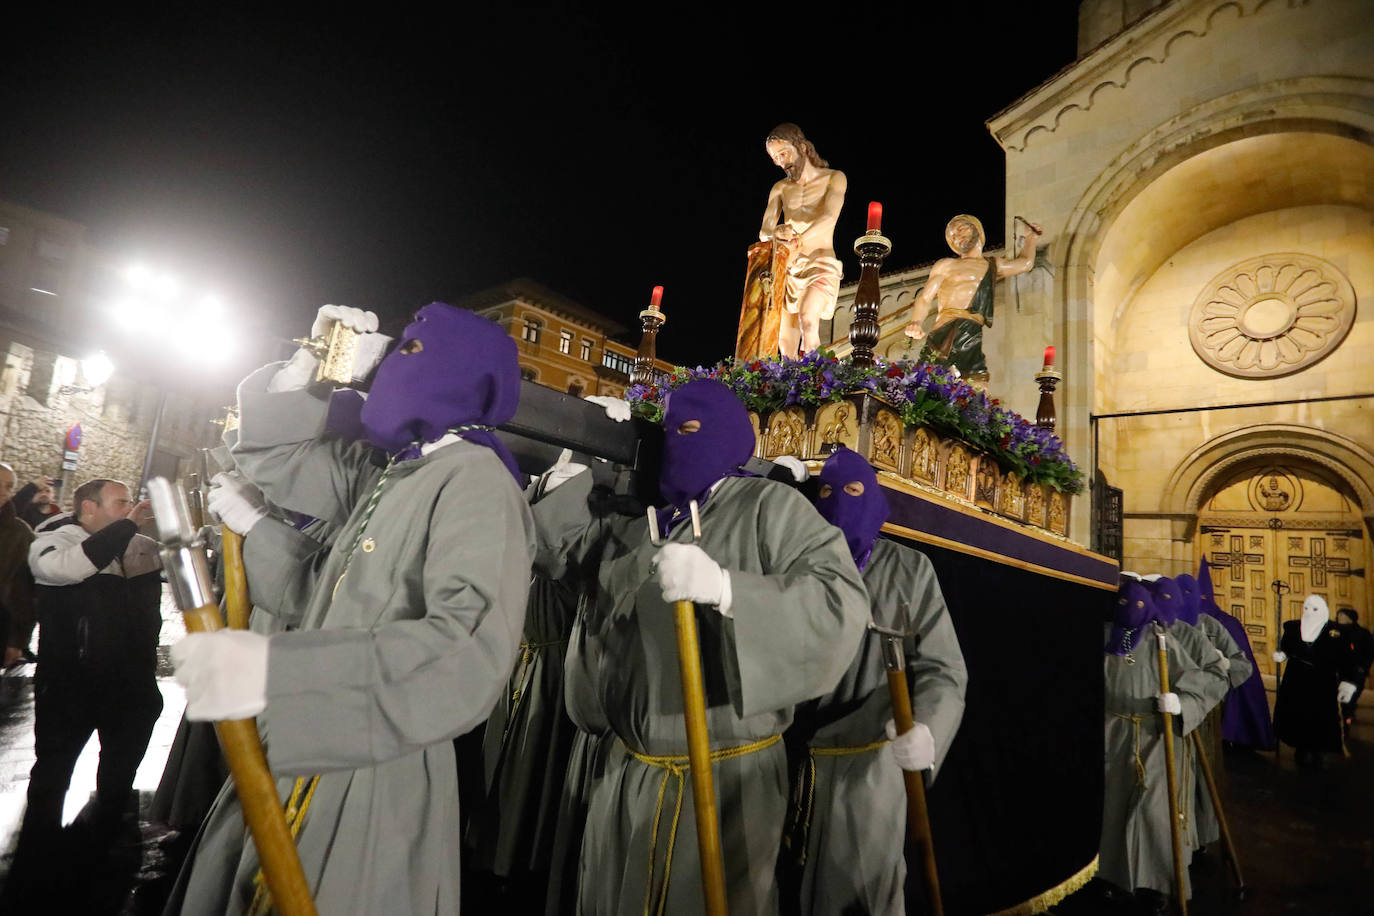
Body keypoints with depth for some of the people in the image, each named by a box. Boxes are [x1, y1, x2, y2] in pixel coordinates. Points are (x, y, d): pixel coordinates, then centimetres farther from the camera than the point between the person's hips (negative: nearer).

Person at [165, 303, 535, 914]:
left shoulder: (475, 481, -19)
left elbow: (471, 654, -33)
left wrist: (276, 672, -42)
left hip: (376, 778, -8)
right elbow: (270, 455, 23)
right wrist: (313, 359, 9)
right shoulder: (385, 472, 8)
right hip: (299, 765, 8)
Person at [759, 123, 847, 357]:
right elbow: (763, 233, 6)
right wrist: (776, 233, -19)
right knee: (786, 342, -3)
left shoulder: (834, 178, 3)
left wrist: (797, 243, -30)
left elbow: (829, 218, -15)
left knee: (807, 318, -30)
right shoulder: (780, 188, 14)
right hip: (788, 268, 5)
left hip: (821, 264, -5)